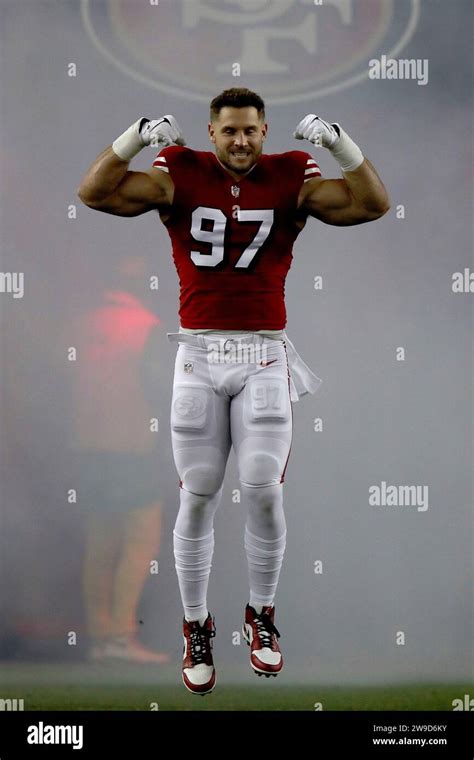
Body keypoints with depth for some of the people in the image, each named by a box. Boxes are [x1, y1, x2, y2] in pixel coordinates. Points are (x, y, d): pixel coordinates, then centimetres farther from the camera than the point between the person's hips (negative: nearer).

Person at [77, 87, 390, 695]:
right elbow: (94, 193, -5)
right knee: (197, 498, 2)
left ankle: (261, 616, 16)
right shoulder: (181, 177, 1)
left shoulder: (290, 180, 2)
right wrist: (139, 136, -14)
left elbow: (373, 204, -3)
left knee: (264, 494, -6)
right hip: (199, 353, 0)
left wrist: (338, 143, -11)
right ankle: (196, 628, 16)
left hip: (264, 356, 0)